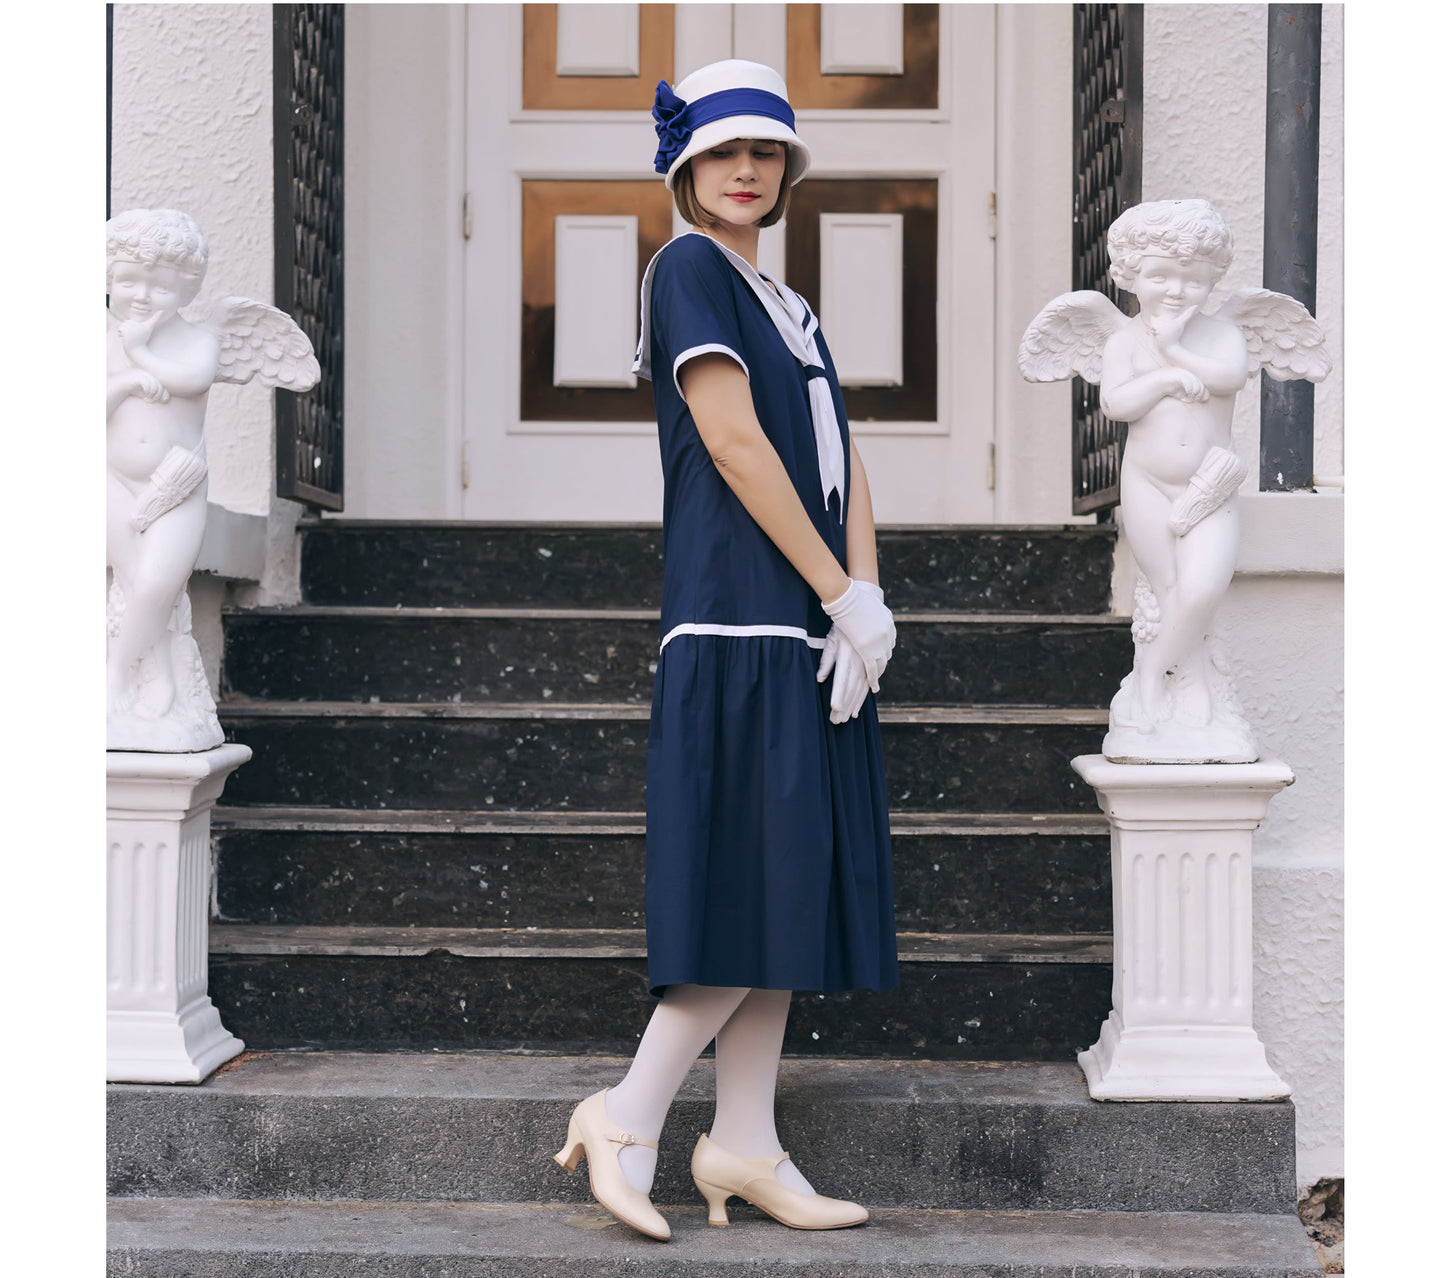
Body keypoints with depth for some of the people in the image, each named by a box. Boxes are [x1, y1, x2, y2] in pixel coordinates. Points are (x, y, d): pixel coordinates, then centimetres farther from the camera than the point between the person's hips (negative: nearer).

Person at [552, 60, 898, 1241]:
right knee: (763, 877, -11)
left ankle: (745, 1143, 12)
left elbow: (844, 460, 13)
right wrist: (840, 593, -12)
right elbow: (733, 442, -11)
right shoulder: (688, 269, -2)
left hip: (812, 625, 8)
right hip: (742, 613, -8)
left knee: (799, 882, 6)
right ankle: (628, 1116, 1)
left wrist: (868, 599, -3)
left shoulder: (791, 307, 23)